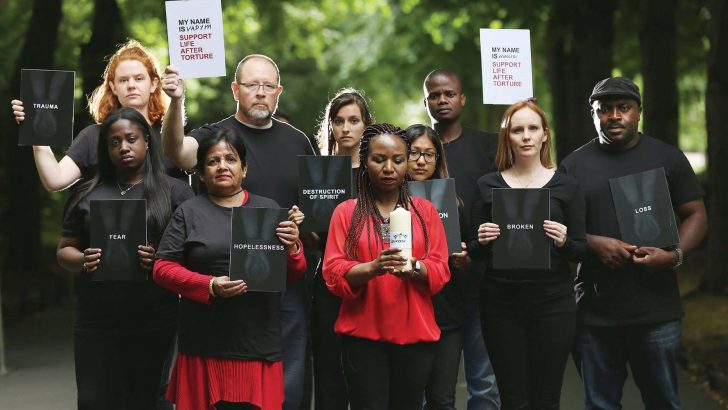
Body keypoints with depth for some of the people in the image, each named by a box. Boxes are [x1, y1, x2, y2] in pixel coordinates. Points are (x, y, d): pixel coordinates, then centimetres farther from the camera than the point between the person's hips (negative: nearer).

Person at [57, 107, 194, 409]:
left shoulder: (174, 191, 5)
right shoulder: (87, 194, 12)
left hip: (154, 322, -2)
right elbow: (64, 251, 14)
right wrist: (82, 261, -9)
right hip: (96, 323, 2)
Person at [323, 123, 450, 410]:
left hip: (415, 334, 2)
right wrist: (372, 268, -24)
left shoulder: (425, 211, 9)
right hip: (363, 336, -2)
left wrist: (414, 268, -19)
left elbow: (441, 271, 3)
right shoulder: (346, 212, 4)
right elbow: (333, 273, -5)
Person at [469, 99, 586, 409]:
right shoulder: (488, 185, 7)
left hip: (553, 302, 0)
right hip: (501, 302, 0)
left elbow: (581, 252, 4)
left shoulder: (565, 185, 5)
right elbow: (475, 252, 8)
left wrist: (564, 242, -17)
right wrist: (482, 241, -13)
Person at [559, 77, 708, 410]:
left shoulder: (667, 158, 6)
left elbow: (696, 215, 6)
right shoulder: (574, 165, 7)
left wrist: (674, 255, -13)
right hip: (594, 310, 1)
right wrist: (593, 243, -13)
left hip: (656, 309, -1)